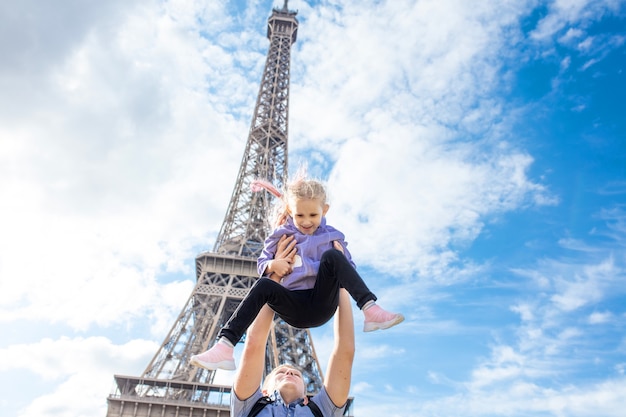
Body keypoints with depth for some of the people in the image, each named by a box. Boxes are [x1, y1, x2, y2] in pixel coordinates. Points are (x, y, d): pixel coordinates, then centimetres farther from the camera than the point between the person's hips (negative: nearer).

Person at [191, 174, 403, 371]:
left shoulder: (332, 237, 11)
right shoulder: (281, 236, 12)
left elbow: (351, 268, 12)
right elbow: (261, 263, 15)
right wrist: (273, 265, -9)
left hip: (322, 304, -1)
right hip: (294, 309, 1)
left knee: (331, 255, -22)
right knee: (263, 285, -29)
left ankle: (371, 310, -34)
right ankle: (224, 348, -33)